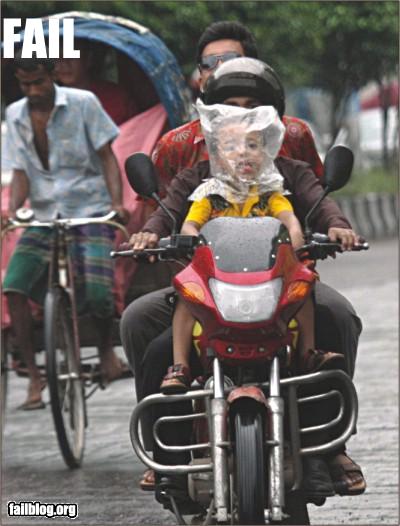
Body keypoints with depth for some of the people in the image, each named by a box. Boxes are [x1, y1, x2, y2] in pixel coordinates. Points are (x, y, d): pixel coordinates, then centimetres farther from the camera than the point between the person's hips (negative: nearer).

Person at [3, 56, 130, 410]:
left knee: (97, 292, -22)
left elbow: (107, 156, -2)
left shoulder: (83, 103, -3)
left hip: (89, 211, -3)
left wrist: (117, 202, -17)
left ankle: (106, 347, 13)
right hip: (45, 217, 4)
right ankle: (34, 376, -5)